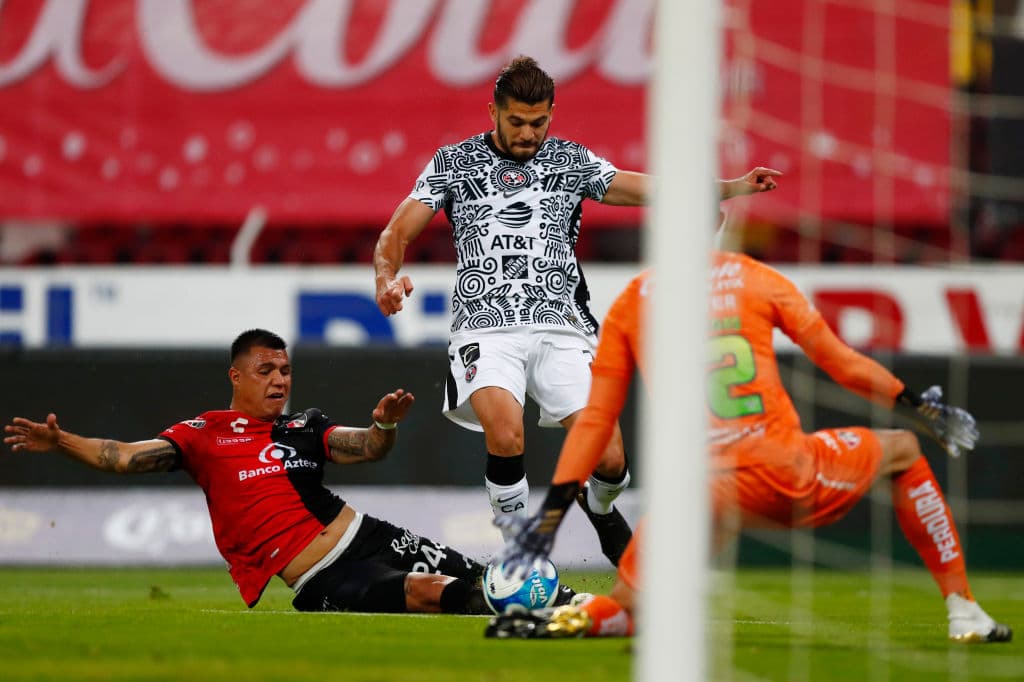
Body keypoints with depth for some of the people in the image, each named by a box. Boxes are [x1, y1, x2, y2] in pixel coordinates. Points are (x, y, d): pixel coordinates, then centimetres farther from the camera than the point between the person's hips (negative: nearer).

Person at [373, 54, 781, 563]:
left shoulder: (571, 161, 12)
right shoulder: (453, 163, 8)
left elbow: (646, 190, 4)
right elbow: (397, 234, 7)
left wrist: (732, 188, -10)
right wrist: (388, 277, -16)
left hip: (560, 329, 2)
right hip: (485, 327, -2)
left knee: (608, 459, -11)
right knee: (506, 436, -30)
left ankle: (599, 508, 27)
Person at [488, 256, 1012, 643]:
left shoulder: (631, 302, 11)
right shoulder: (757, 278, 9)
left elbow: (595, 418, 8)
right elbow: (837, 360, 13)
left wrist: (553, 509, 10)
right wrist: (916, 405, 24)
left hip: (692, 489, 1)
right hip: (781, 468, -1)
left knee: (631, 604, 14)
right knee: (902, 450, 25)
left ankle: (575, 619, -23)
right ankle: (963, 613, 20)